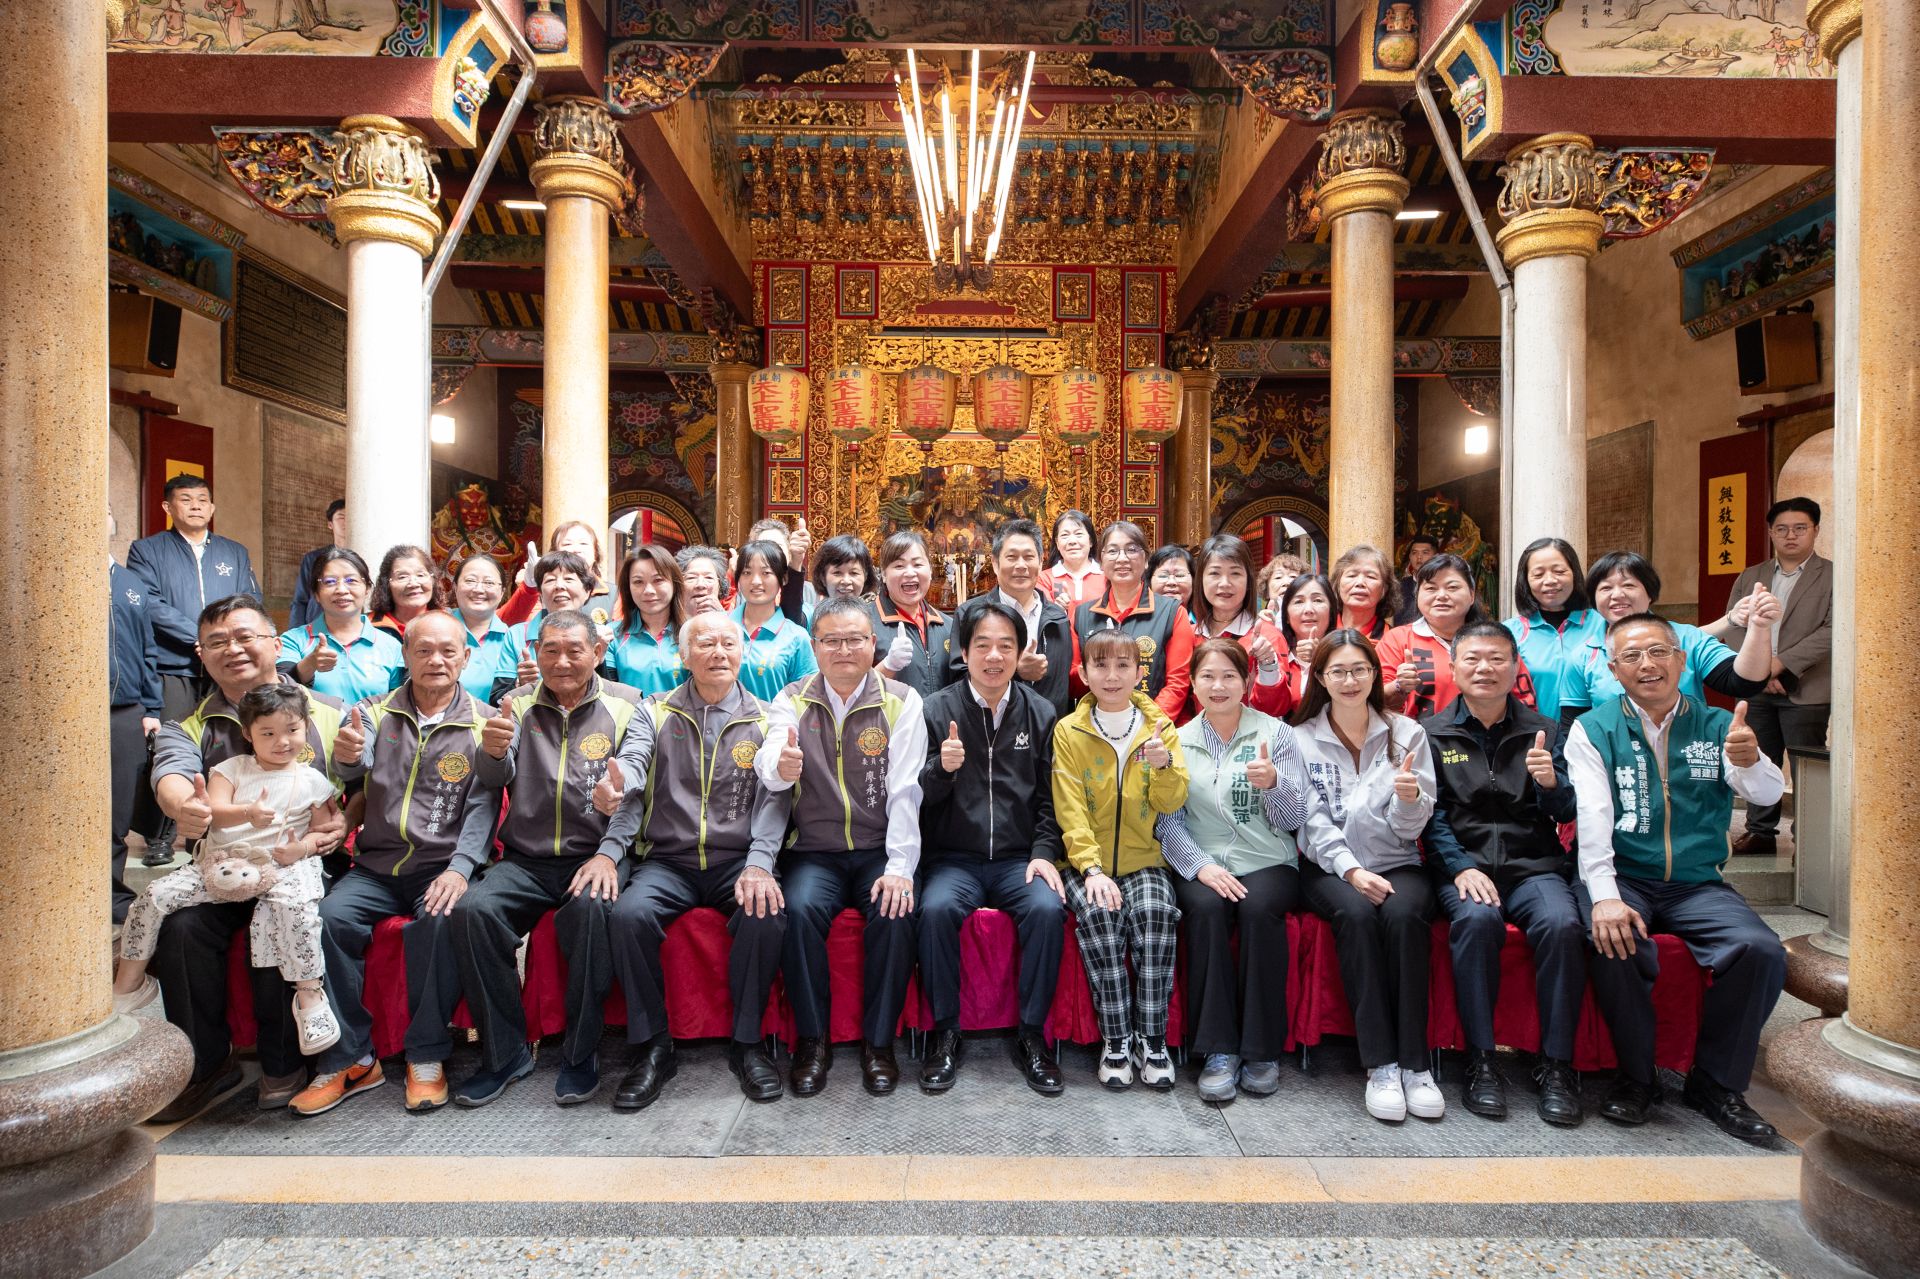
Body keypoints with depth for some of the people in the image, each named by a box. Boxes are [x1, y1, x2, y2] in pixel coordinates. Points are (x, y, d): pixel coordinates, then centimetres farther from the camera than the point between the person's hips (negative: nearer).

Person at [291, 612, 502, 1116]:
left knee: (441, 919, -31)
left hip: (443, 867, -3)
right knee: (329, 916, -23)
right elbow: (355, 766, -9)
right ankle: (349, 1059, -7)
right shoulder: (376, 713, 11)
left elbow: (483, 807, -5)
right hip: (377, 865, 3)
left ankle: (427, 1056, -13)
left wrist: (459, 869, -19)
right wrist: (347, 755, -33)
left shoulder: (483, 723, 2)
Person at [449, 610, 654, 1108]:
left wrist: (608, 853, -21)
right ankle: (504, 1052, -6)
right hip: (525, 860, 3)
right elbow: (495, 777, -5)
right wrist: (492, 751, -30)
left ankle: (581, 1053, -13)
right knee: (472, 909, -24)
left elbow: (631, 786, -7)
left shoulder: (625, 706, 4)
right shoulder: (518, 704, 10)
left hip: (594, 856, -3)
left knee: (591, 907, -33)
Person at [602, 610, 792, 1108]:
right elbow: (633, 762, -9)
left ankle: (746, 1042, -8)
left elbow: (771, 798, -5)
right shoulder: (656, 713, 9)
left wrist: (759, 864, -21)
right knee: (628, 913, -27)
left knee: (767, 911, -30)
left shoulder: (764, 719, 5)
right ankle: (652, 1046, -8)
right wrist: (614, 787, -34)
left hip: (737, 861, -1)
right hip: (668, 859, 1)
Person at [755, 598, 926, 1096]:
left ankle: (879, 1041, -7)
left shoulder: (902, 702, -1)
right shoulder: (791, 699, 4)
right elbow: (769, 767, -14)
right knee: (799, 909, -27)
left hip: (879, 851, -1)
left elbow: (905, 790, -9)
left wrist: (900, 867, -18)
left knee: (896, 911, -27)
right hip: (814, 851, 1)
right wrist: (779, 766, -39)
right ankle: (812, 1040, -8)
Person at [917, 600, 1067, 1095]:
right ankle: (946, 1032, -8)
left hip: (1019, 859, 1)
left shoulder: (1040, 713, 6)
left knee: (1048, 909, -27)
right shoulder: (936, 709, 1)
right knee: (936, 909, -30)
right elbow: (918, 799, 0)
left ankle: (1031, 1034, -7)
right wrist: (940, 769, -20)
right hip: (953, 858, -1)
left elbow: (1048, 798, 8)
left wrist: (1044, 853, -6)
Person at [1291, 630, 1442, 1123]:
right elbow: (1312, 823, -3)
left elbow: (1410, 829, 1)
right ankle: (1380, 1064, -23)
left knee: (1404, 915, -31)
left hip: (1397, 864, 1)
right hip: (1329, 866, -1)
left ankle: (1414, 1062, -20)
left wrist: (1410, 798, -21)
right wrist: (1352, 870, -18)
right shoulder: (1301, 739, 4)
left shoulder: (1406, 733, 6)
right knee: (1357, 914, -31)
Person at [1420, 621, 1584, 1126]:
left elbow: (1567, 811, 7)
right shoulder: (1432, 733, 7)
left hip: (1534, 865, 2)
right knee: (1477, 919, -33)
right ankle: (1481, 1061, -20)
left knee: (1562, 924, -29)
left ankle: (1557, 1065, -14)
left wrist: (1551, 782, -16)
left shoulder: (1543, 730, 12)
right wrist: (1462, 868, -15)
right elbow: (1431, 814, 0)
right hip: (1462, 864, -1)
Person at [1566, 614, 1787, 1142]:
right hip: (1622, 879, -2)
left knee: (1763, 952, -23)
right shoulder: (1594, 730, 1)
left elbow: (1767, 793, -8)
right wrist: (1604, 897, -23)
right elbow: (1592, 816, -10)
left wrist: (1750, 762, -33)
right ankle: (1636, 1078, -6)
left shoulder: (1718, 726, 9)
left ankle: (1716, 1084, 0)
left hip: (1697, 884, 3)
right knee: (1615, 942, -31)